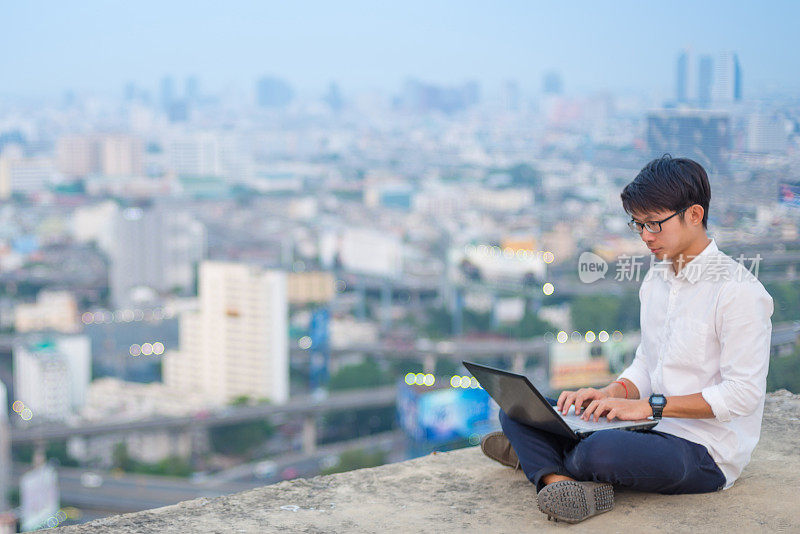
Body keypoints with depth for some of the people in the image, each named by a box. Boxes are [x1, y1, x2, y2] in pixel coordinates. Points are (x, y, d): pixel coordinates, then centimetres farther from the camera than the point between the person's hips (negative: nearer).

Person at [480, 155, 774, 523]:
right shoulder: (655, 280, 13)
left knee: (601, 452, -37)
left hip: (707, 454, -8)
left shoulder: (738, 291, -14)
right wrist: (611, 393, -4)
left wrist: (650, 405, -20)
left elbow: (743, 393, -18)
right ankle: (562, 481, -29)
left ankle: (541, 459, -3)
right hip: (655, 428, 8)